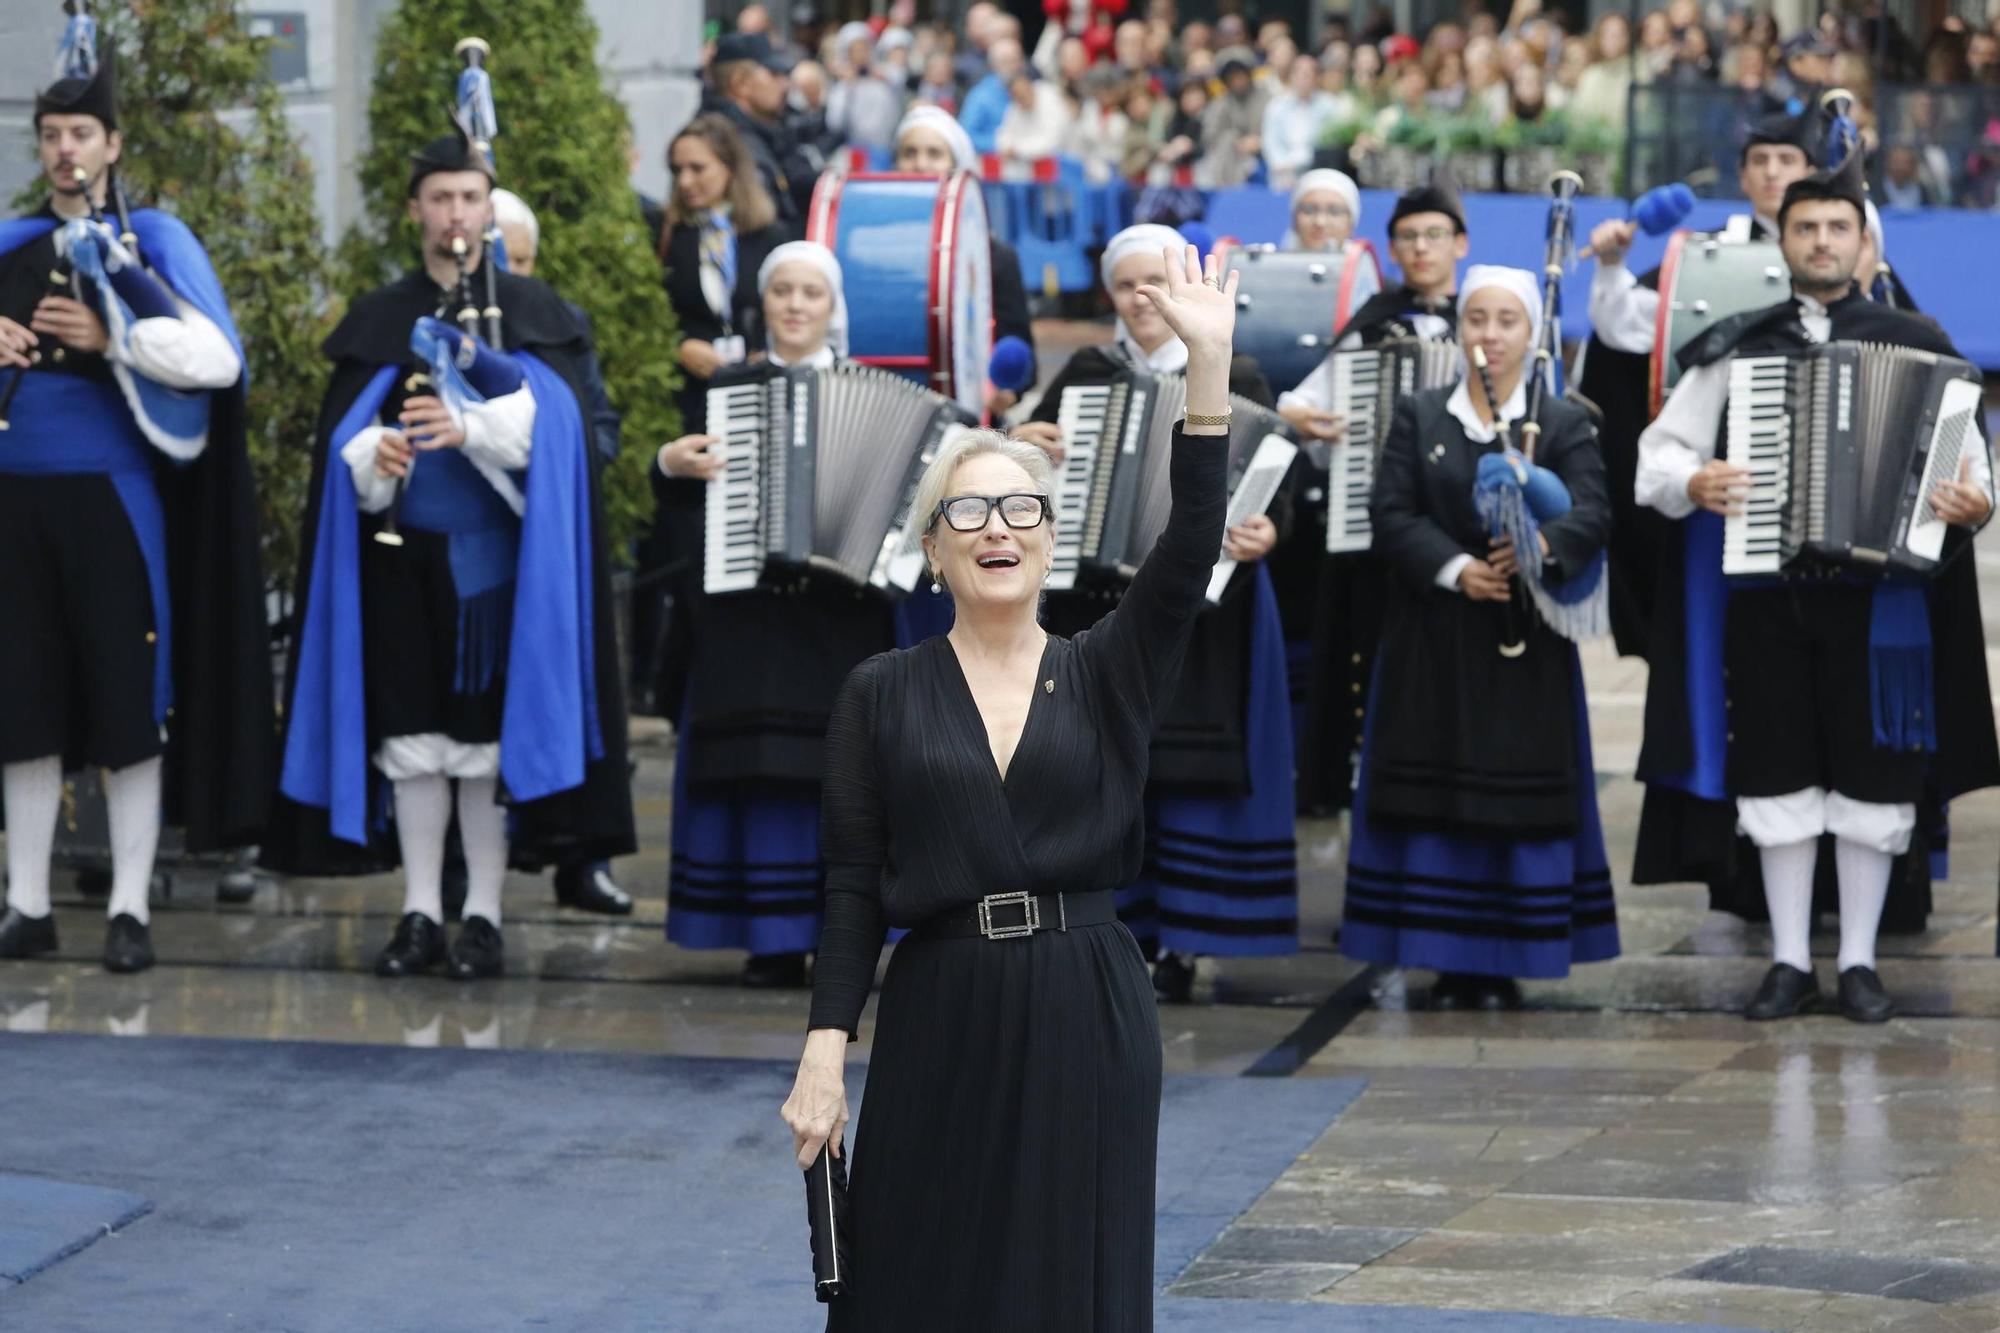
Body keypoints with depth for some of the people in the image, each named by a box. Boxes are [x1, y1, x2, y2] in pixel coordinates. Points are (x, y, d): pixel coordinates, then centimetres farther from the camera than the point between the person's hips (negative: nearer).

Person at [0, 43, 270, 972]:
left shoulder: (155, 240, -1)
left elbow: (219, 357, -12)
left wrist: (109, 339, -18)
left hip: (112, 501, -4)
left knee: (127, 702, -1)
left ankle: (130, 910, 4)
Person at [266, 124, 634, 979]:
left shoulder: (531, 311, 7)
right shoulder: (379, 318, 13)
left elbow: (549, 413, -8)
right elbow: (343, 434, 6)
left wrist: (469, 427, -25)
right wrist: (374, 456, -17)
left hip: (494, 550, -2)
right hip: (403, 549, 2)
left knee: (488, 730, -2)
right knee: (411, 732, 3)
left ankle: (483, 917, 4)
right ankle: (420, 915, 8)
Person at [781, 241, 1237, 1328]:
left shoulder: (1106, 675, 5)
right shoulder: (881, 695, 4)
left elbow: (1190, 545, -9)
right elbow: (852, 886, 1)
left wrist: (1208, 362, -18)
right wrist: (824, 1053, -8)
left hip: (1088, 1018, 1)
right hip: (939, 1020, -1)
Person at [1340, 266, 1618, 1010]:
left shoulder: (1564, 424, 6)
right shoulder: (1418, 418, 9)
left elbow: (1592, 512, -9)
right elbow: (1391, 513, -2)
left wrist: (1545, 545, -30)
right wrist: (1455, 569, -18)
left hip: (1525, 646, -1)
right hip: (1433, 638, 1)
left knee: (1519, 799, -2)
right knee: (1435, 797, 0)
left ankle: (1504, 964, 5)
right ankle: (1447, 963, 6)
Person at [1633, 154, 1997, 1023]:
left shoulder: (1912, 344, 5)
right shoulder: (1735, 349, 8)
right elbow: (1660, 448, 9)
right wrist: (1691, 483, -13)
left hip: (1877, 592, -1)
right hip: (1765, 593, 1)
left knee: (1871, 778, 1)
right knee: (1779, 777, 4)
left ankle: (1859, 962, 11)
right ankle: (1790, 961, 12)